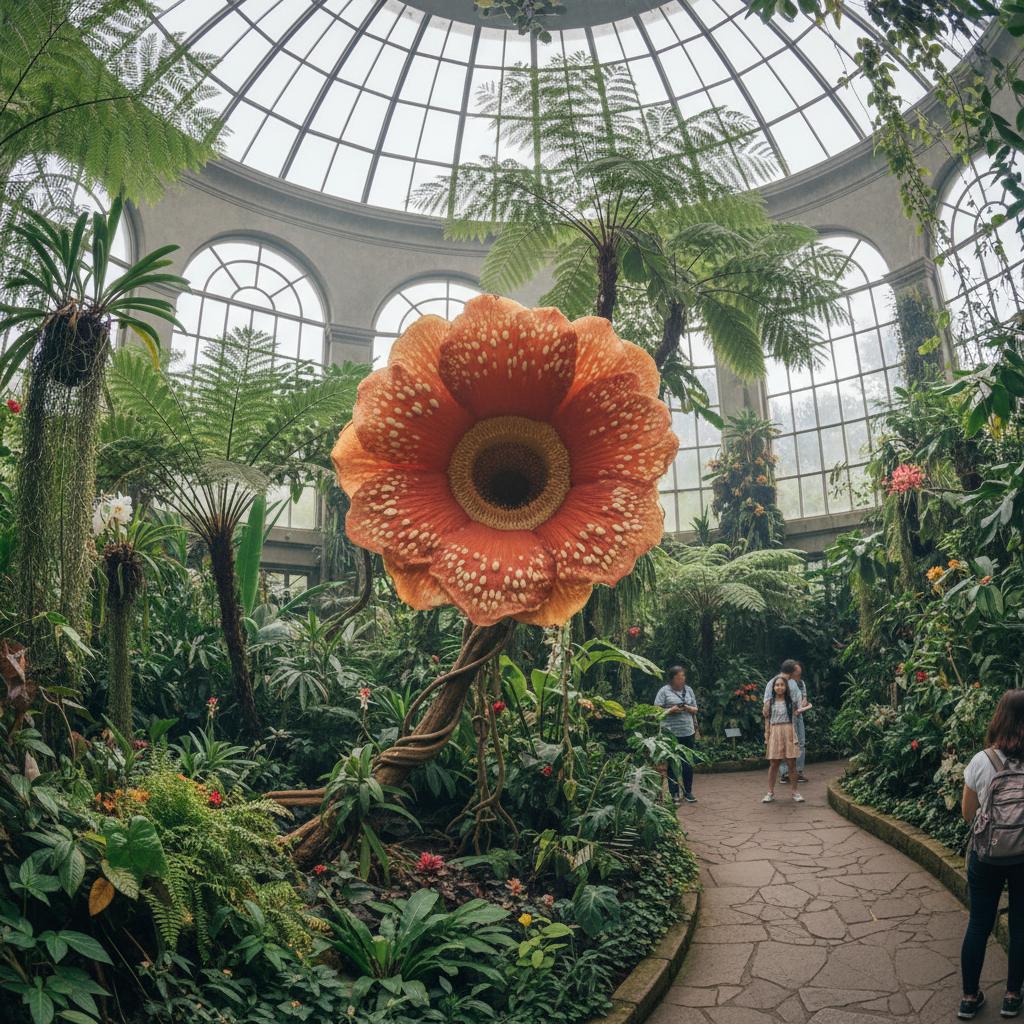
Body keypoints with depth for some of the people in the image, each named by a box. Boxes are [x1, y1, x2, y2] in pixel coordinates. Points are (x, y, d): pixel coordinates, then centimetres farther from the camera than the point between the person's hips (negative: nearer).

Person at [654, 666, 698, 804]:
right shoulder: (665, 691, -2)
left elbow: (695, 709, 16)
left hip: (688, 732, 4)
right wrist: (670, 710, -17)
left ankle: (688, 792, 20)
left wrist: (688, 708, -5)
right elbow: (656, 710, -3)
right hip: (671, 732, -4)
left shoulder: (688, 690, 12)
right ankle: (674, 793, 11)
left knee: (688, 764, 8)